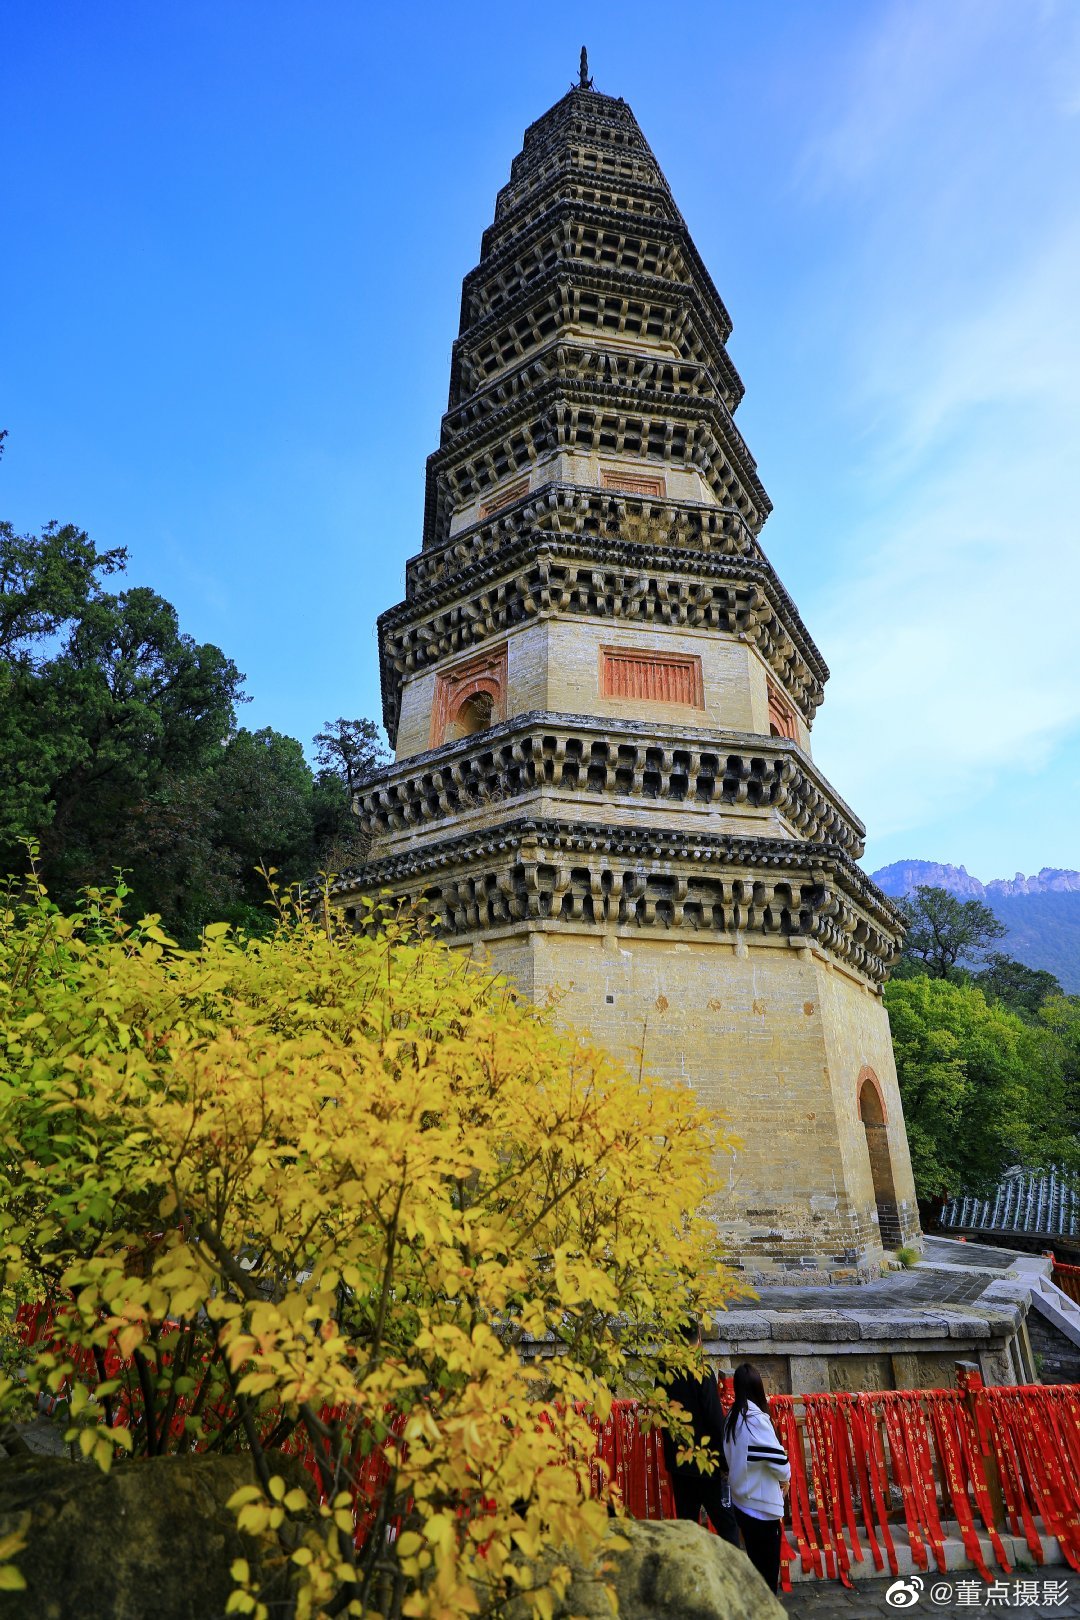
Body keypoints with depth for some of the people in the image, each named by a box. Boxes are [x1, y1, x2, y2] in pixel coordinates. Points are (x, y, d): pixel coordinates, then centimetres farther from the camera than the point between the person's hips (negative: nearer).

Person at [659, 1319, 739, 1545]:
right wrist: (725, 1463, -9)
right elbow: (716, 1420, -17)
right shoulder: (701, 1373, -17)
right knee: (726, 1522, 5)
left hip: (677, 1462, 6)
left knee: (686, 1523, 15)